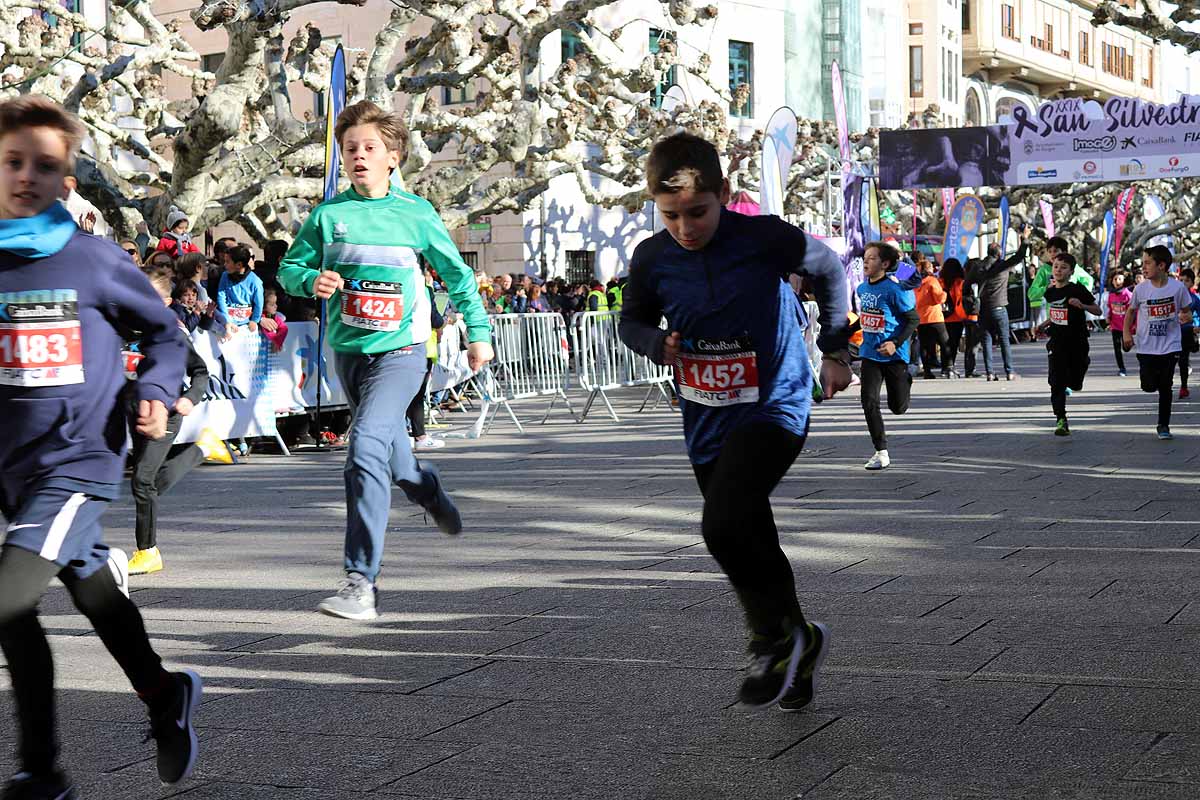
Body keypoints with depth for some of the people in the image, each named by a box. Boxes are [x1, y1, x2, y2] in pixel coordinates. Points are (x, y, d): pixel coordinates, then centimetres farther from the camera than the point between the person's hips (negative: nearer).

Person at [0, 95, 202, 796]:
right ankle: (164, 696, 42)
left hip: (80, 461, -5)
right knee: (92, 587, 19)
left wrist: (156, 391, -9)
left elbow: (165, 330, 7)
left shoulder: (95, 260, -7)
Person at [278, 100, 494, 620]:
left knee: (366, 447, -22)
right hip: (348, 351, 4)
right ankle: (427, 487, 56)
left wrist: (478, 331, 14)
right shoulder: (328, 215, 3)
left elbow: (457, 273, 11)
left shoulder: (416, 214, -1)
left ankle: (361, 583, -24)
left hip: (399, 351, -4)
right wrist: (312, 280, -14)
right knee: (388, 451, 19)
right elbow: (289, 268, 9)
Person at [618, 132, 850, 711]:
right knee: (752, 547, 13)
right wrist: (657, 344, -10)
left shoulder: (764, 238, -14)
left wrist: (835, 351, 10)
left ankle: (778, 639, -4)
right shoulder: (652, 259, -5)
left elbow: (828, 268, 5)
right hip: (707, 423, 5)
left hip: (775, 407, -5)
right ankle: (796, 649, 33)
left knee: (725, 524, -24)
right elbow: (632, 320, 13)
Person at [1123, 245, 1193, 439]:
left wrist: (1185, 318, -19)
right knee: (1149, 386, -1)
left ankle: (1163, 425, 14)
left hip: (1170, 346, -1)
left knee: (1165, 386, 1)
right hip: (1146, 347, 1)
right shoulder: (1140, 289, -6)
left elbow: (1187, 312, 4)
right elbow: (1131, 312, 8)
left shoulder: (1177, 287, -8)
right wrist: (1126, 333, -4)